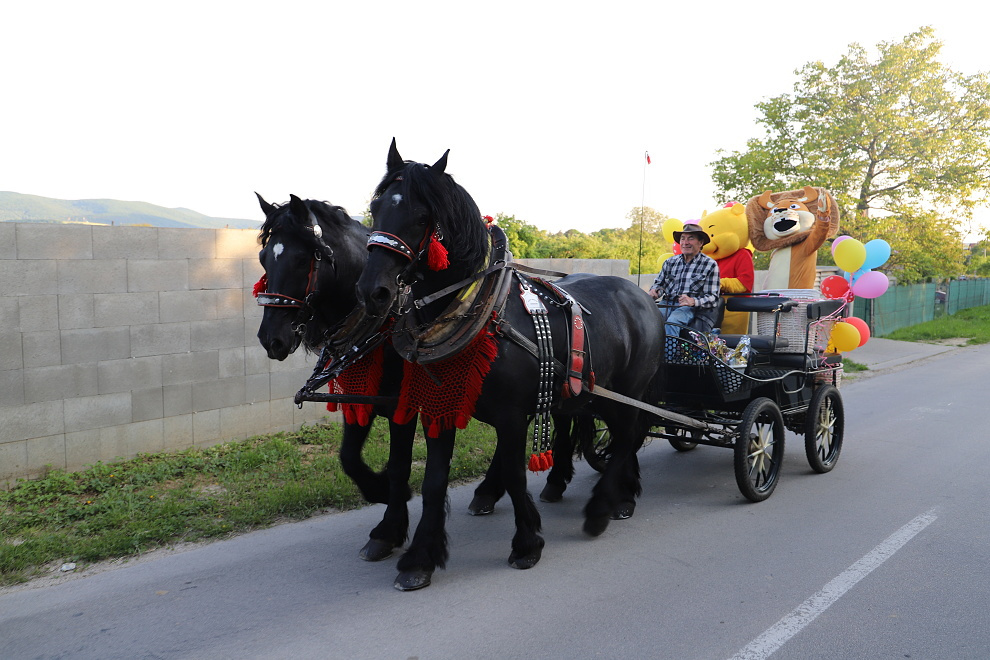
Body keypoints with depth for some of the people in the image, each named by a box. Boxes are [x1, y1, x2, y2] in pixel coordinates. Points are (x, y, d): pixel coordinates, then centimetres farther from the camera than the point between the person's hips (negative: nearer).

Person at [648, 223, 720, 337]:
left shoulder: (710, 265, 5)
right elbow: (659, 283, 26)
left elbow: (713, 298, -1)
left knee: (671, 323, -36)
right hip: (666, 304, 4)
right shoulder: (670, 262, 17)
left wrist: (693, 301, -21)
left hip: (689, 307, -4)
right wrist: (654, 291, 0)